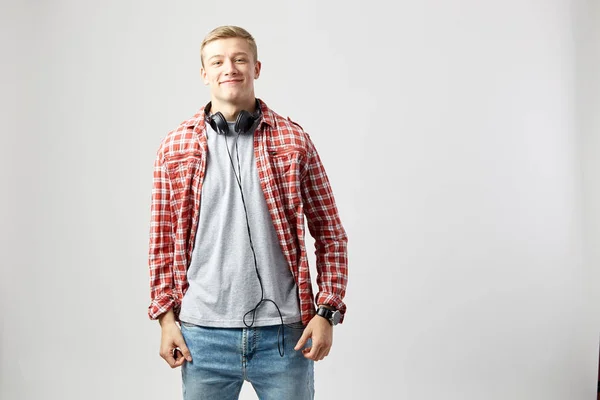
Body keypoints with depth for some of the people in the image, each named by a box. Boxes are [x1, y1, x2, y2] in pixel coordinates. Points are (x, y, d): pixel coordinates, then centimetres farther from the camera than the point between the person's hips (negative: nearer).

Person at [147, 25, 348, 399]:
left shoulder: (294, 140, 0)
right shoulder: (175, 146, 4)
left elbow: (330, 233, 2)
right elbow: (163, 242, 8)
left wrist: (327, 311, -5)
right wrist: (166, 315, 2)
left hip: (284, 330, -1)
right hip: (202, 331, 1)